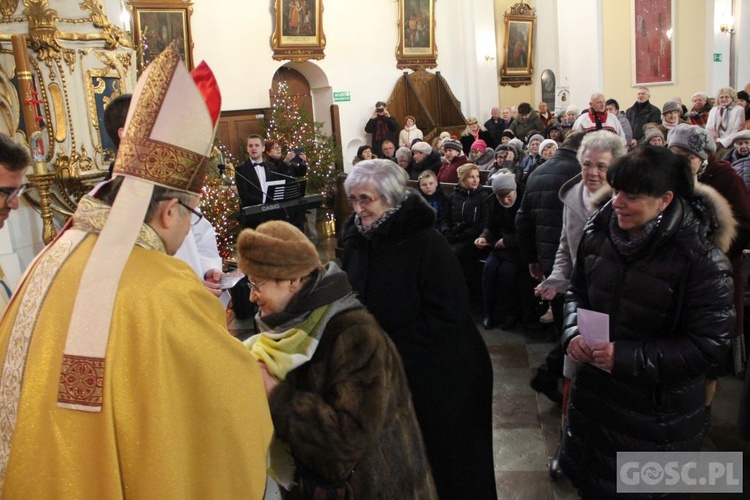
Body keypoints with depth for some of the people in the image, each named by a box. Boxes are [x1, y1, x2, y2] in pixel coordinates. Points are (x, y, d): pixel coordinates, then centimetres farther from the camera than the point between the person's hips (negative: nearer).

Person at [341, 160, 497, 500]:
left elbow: (448, 314, -22)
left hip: (439, 376, -5)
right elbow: (351, 301, 13)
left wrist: (389, 346, -22)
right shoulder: (356, 240, 0)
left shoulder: (426, 243, -20)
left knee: (445, 455, 13)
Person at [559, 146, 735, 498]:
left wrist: (626, 357, -25)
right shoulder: (599, 230, -5)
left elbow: (708, 346, -20)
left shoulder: (701, 257, -21)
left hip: (658, 411, -5)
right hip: (594, 390, 5)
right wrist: (573, 333, -10)